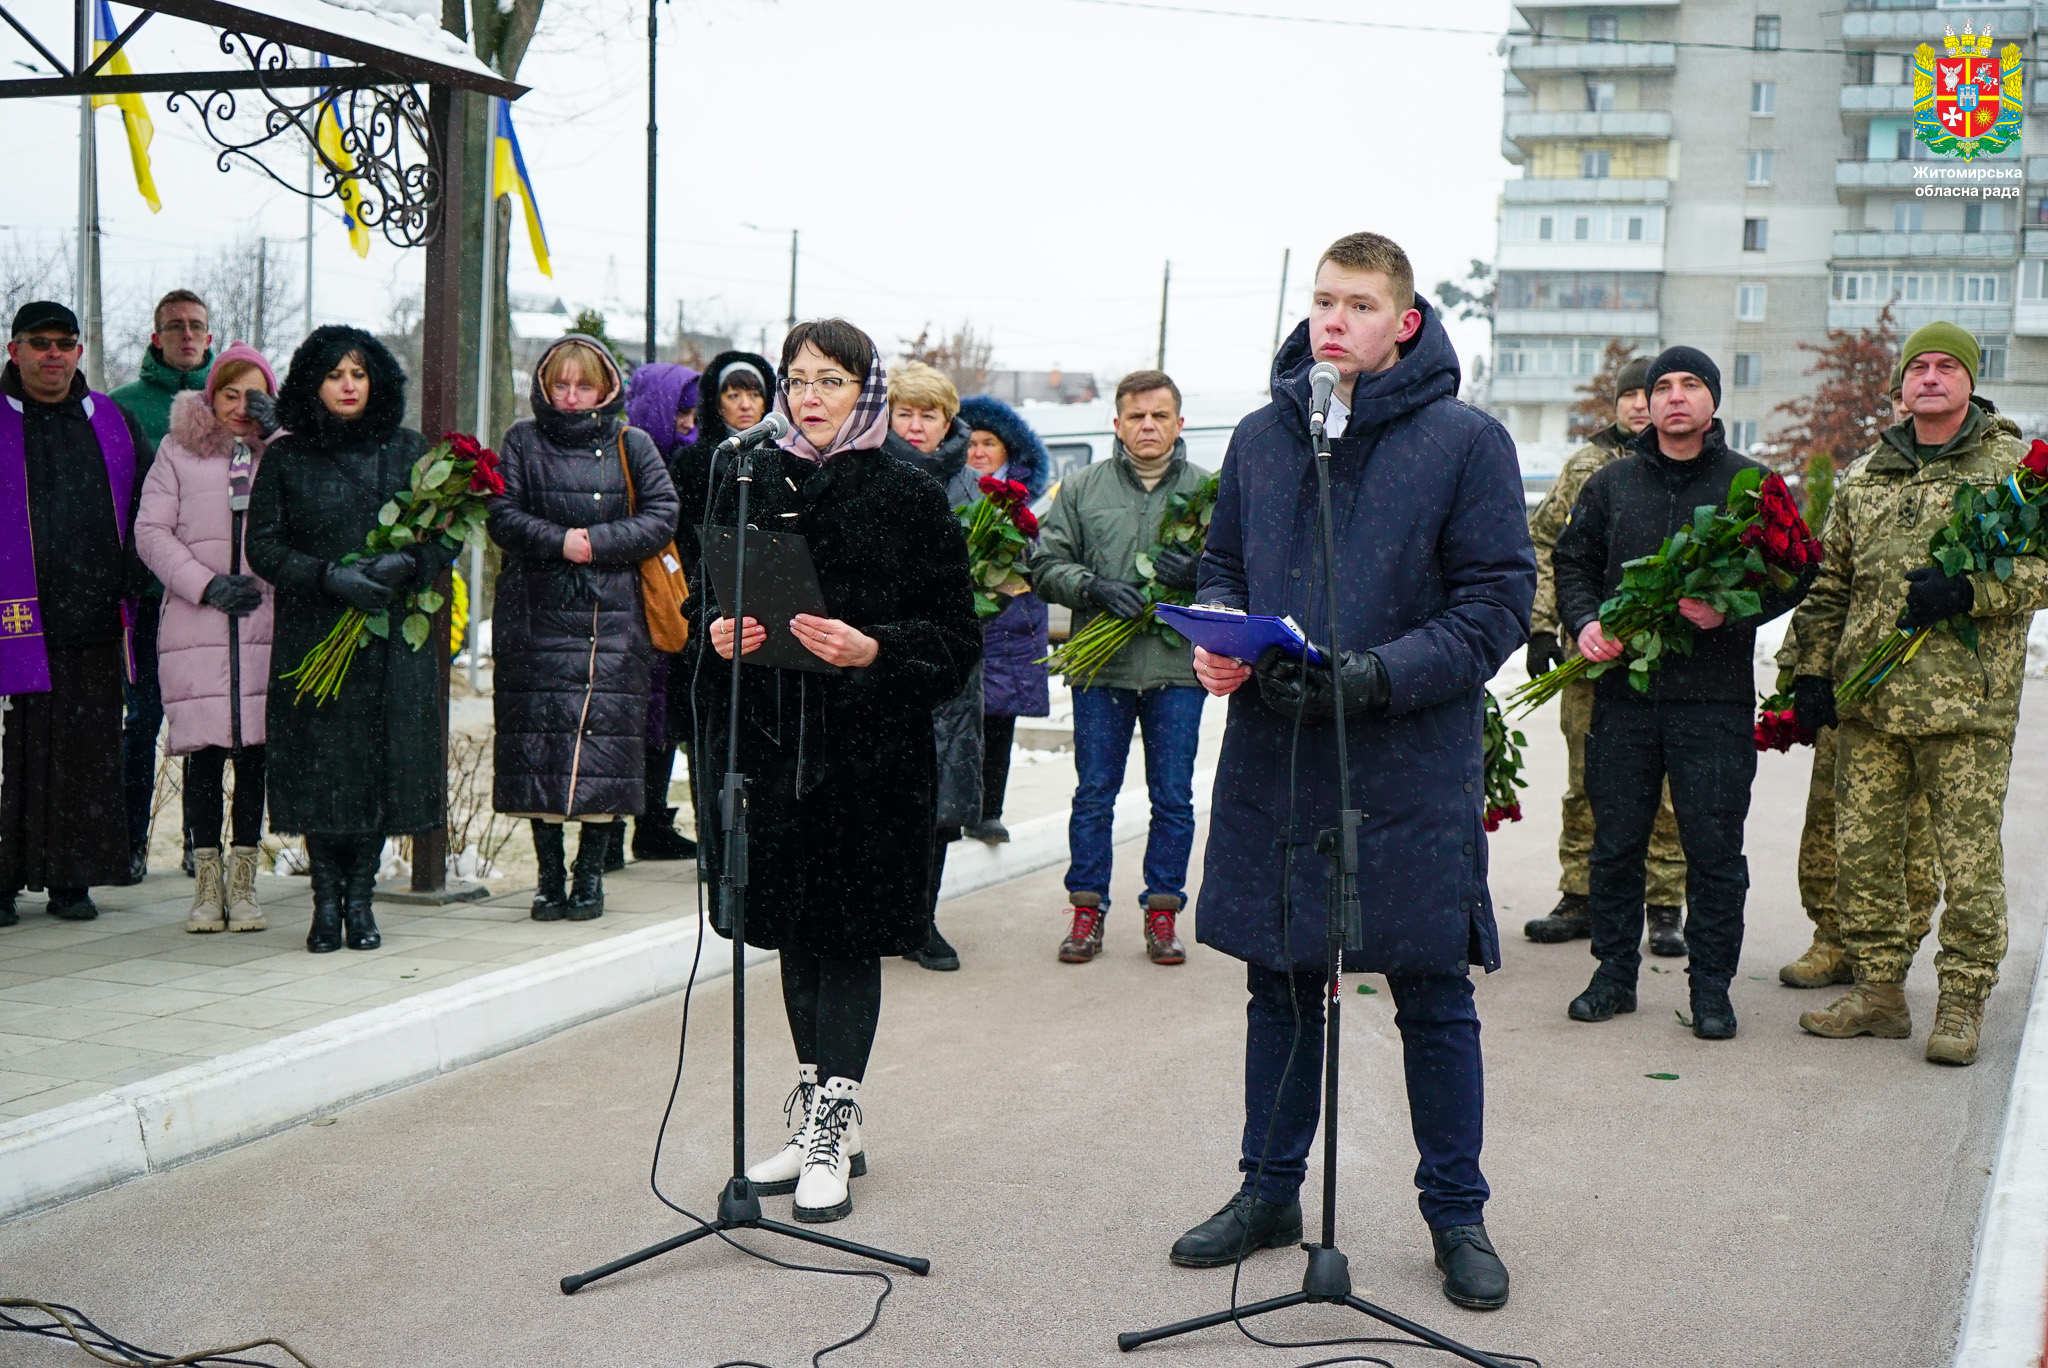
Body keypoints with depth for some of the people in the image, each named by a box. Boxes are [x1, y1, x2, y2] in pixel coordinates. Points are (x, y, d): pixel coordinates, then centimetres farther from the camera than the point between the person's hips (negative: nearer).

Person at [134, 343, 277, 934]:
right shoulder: (177, 452, 10)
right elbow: (151, 531, 4)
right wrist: (206, 584, -6)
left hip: (266, 622, 0)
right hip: (195, 627, 0)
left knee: (255, 749, 0)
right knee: (204, 748, -2)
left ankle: (243, 879, 8)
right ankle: (207, 879, 6)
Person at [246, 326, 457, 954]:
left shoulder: (408, 450, 8)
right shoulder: (285, 458, 5)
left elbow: (446, 535, 7)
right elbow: (264, 545, 1)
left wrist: (407, 563, -14)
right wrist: (329, 577, -14)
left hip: (393, 634, 1)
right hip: (311, 636, -1)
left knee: (383, 763, -1)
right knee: (319, 764, -3)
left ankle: (360, 896, 11)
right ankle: (326, 900, 9)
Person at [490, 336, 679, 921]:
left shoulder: (632, 445, 10)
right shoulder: (522, 441, 11)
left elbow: (662, 516, 0)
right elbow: (503, 516, 2)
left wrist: (597, 541, -10)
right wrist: (559, 541, -13)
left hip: (613, 618, 0)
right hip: (537, 615, 1)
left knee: (606, 733, -5)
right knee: (538, 738, -2)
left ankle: (590, 872, 5)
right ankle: (550, 874, 7)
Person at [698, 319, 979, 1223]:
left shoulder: (909, 499, -3)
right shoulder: (747, 488, 10)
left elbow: (955, 637, -5)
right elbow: (713, 603, 18)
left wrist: (874, 651, -20)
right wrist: (721, 636, -3)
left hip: (869, 745, -5)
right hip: (769, 736, 5)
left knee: (849, 936, -2)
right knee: (795, 932, 11)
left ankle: (832, 1128, 6)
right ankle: (820, 1117, 22)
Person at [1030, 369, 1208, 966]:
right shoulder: (1081, 488, 6)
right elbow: (1046, 566, 3)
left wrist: (1199, 574, -14)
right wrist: (1094, 589, -14)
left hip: (1178, 666, 0)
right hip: (1100, 665, 0)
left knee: (1173, 798, 5)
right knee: (1094, 794, 6)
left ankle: (1162, 911, 17)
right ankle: (1087, 909, 16)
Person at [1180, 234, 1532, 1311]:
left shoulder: (1466, 442, -5)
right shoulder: (1261, 437, 9)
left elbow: (1498, 603, -8)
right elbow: (1222, 568, 18)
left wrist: (1376, 675, -19)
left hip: (1412, 770, -4)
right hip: (1272, 759, 4)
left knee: (1434, 999, 5)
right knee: (1280, 983, 14)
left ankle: (1457, 1213, 20)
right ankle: (1269, 1190, 29)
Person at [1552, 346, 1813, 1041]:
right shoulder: (1611, 484, 11)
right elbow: (1572, 561, 17)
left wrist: (1731, 611, -13)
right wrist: (1585, 620, -2)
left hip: (1715, 700, -2)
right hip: (1622, 692, 2)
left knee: (1714, 848, 1)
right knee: (1616, 842, 7)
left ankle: (1711, 983, 12)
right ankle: (1615, 971, 19)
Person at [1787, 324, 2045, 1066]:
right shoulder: (1863, 478, 16)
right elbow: (1830, 583, 19)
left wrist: (1968, 591, -16)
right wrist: (1812, 670, 11)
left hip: (1967, 697, -4)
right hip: (1869, 699, 4)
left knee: (1968, 857, -2)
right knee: (1861, 847, 7)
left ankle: (1961, 1005, 8)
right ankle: (1878, 989, 19)